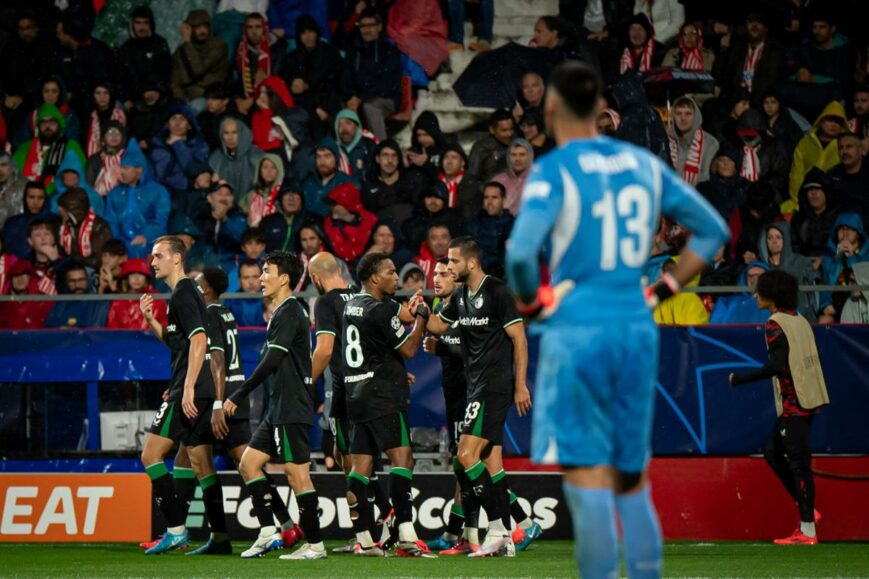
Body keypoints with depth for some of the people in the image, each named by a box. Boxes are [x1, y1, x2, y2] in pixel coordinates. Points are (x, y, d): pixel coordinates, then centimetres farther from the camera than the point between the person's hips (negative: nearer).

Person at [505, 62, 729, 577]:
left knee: (588, 484, -6)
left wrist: (530, 300, -2)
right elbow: (713, 230, 14)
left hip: (576, 331, -5)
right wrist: (662, 292, 14)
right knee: (633, 484, 14)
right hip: (638, 331, 5)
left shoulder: (552, 172, -8)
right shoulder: (643, 164, 9)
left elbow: (521, 252, -21)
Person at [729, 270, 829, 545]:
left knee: (798, 462, -7)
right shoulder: (800, 321, 15)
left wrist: (740, 379, -15)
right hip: (809, 398, 9)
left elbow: (777, 365, -22)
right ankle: (807, 510, 16)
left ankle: (807, 530, -7)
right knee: (773, 452, 18)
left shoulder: (776, 324, -12)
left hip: (793, 404, -9)